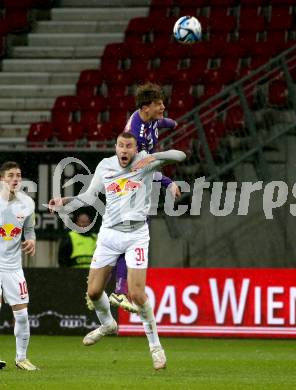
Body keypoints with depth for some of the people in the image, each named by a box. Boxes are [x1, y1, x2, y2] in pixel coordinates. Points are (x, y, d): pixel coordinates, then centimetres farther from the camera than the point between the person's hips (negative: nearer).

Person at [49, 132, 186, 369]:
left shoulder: (145, 162, -4)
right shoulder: (105, 166, 6)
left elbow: (180, 156, -14)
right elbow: (90, 196, 16)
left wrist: (153, 157, -28)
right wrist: (64, 203, 5)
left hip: (136, 234, -4)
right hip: (109, 233, 4)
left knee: (137, 294, -15)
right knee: (94, 291, 6)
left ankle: (155, 345, 1)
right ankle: (107, 324, 38)